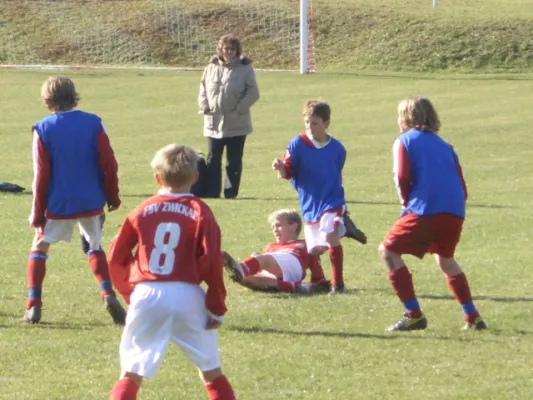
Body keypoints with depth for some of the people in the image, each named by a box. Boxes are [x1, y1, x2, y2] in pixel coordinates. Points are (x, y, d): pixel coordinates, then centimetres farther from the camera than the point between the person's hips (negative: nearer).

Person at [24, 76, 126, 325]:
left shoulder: (43, 129, -8)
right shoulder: (93, 123, -3)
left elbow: (41, 175, -7)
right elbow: (109, 164, -4)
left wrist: (37, 212, 0)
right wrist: (112, 196, 10)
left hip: (58, 204, -2)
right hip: (91, 202, 2)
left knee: (39, 247, 16)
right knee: (94, 247, 21)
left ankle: (33, 305, 4)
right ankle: (108, 295, 0)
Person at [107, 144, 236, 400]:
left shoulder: (143, 211, 7)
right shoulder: (200, 212, 0)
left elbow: (116, 257, 8)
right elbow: (211, 262, -8)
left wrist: (129, 291, 22)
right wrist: (217, 307, -1)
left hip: (147, 295, 1)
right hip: (188, 296, -1)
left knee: (132, 372, 6)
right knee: (211, 371, 12)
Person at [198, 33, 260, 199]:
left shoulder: (245, 69, -4)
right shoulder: (211, 68, 6)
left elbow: (253, 93, -7)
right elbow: (203, 90, 12)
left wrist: (240, 108, -15)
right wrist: (205, 107, -3)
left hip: (236, 124, -3)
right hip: (213, 123, 3)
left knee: (234, 161, 4)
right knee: (213, 160, 4)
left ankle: (231, 192, 9)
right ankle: (211, 192, 7)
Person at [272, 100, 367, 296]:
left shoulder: (337, 148, -3)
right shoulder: (298, 144, -7)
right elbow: (287, 173, -10)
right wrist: (280, 168, -32)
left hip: (332, 201, -2)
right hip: (310, 205, 2)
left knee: (331, 236, -28)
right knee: (315, 249, 11)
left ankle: (338, 283, -12)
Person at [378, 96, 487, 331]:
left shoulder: (404, 141, 10)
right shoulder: (443, 145, 26)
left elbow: (402, 177, -6)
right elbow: (461, 187, 21)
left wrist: (406, 203, 10)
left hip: (425, 209, -6)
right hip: (455, 211, 6)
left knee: (389, 251, 6)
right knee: (444, 258, 29)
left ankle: (414, 315, -4)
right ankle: (472, 317, 22)